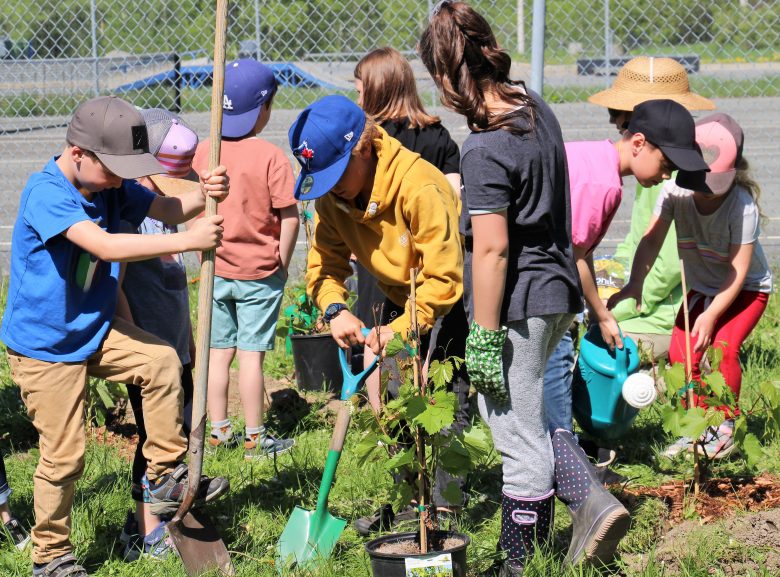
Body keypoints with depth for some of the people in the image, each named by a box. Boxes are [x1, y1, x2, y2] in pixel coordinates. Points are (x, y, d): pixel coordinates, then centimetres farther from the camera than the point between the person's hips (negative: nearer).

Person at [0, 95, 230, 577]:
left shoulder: (111, 185, -1)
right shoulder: (46, 193, -27)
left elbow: (167, 209, -1)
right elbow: (105, 246, -38)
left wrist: (203, 195, -24)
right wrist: (186, 241, -40)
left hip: (95, 330, 7)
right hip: (44, 345, -7)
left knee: (162, 361, -11)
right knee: (64, 455, -2)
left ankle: (168, 477, 3)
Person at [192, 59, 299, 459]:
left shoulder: (203, 152, -1)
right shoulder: (271, 157, -14)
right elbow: (289, 216, -14)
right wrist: (282, 261, -1)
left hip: (215, 271, 4)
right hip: (259, 272, -4)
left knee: (219, 351, 12)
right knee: (251, 354, 1)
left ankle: (219, 432, 19)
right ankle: (255, 438, 8)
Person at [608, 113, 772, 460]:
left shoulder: (742, 206, -32)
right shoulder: (676, 192, -23)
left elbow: (738, 271, -28)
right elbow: (651, 239, -27)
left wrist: (711, 315, -35)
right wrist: (635, 285, -42)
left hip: (746, 289, -4)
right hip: (701, 288, 4)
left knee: (722, 347, -23)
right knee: (681, 353, -8)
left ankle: (724, 430, -4)